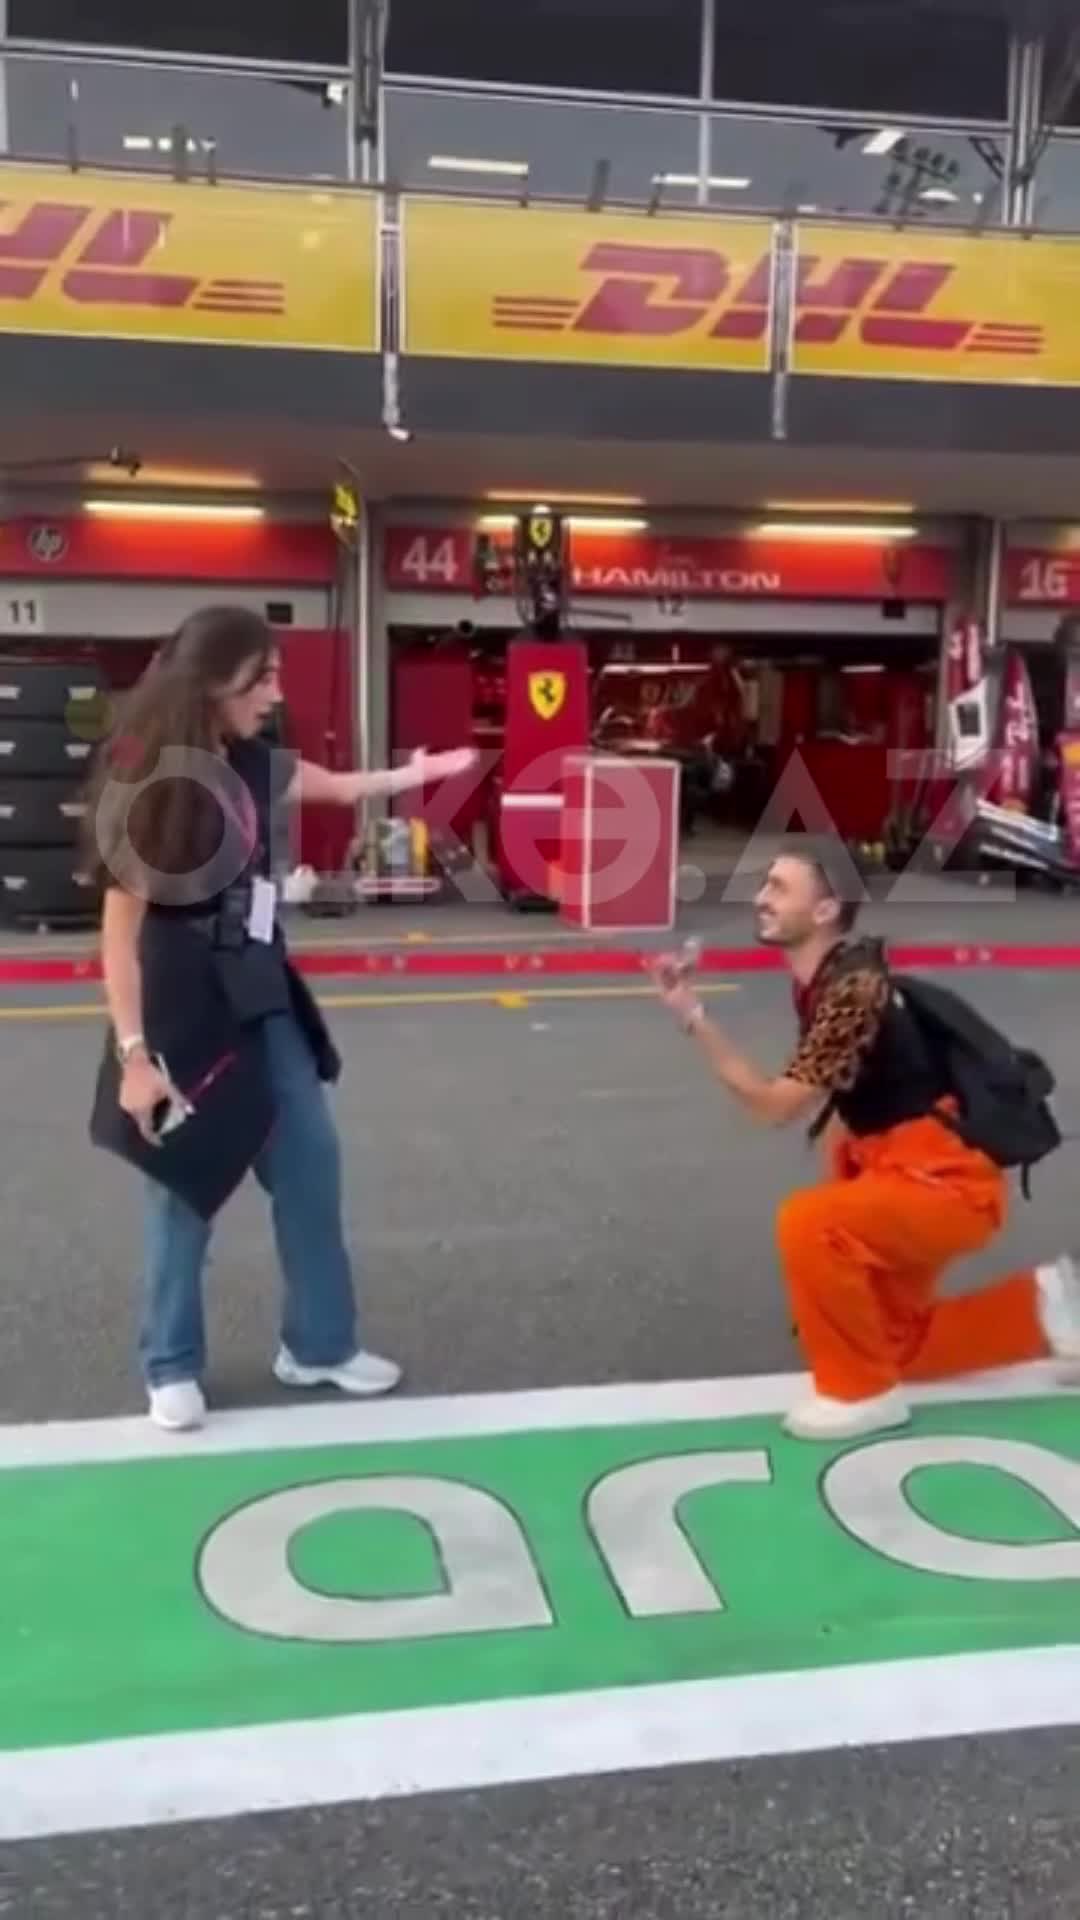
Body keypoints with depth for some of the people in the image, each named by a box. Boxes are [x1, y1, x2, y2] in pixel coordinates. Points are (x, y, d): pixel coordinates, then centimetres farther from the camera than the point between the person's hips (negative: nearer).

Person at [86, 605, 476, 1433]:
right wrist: (134, 1054, -20)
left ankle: (321, 1344, 29)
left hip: (259, 1003, 8)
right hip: (180, 1012, -7)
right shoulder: (147, 783, -18)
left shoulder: (253, 764, 2)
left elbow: (340, 786, 24)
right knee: (186, 1188, 5)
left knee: (311, 1164, 12)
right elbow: (120, 930, -18)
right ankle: (173, 1368, 26)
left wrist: (419, 773, 22)